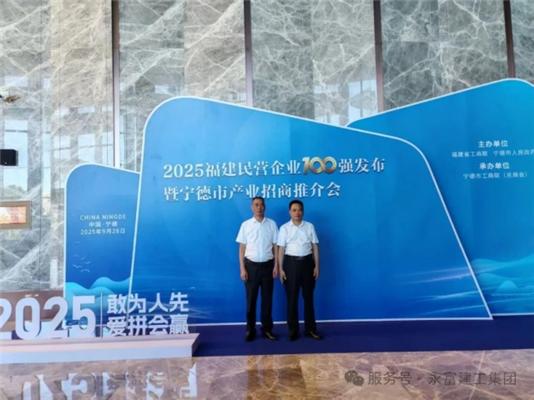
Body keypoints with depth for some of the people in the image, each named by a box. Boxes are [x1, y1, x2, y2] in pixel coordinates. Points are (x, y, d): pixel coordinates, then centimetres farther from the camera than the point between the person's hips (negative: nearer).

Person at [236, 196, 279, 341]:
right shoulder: (246, 225, -1)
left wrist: (276, 266, -2)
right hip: (251, 265, -1)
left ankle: (267, 329, 22)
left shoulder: (272, 224, 1)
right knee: (251, 299, 6)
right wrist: (242, 268, -5)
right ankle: (250, 330, 18)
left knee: (267, 298, 9)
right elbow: (242, 248, 0)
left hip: (267, 265, 1)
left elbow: (275, 246, 4)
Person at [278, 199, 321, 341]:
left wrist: (316, 266, 0)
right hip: (291, 263, -1)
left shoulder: (309, 226, 3)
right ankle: (293, 330, 18)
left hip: (307, 262, 2)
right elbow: (281, 249, -4)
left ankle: (310, 329, 24)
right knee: (292, 298, 6)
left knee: (308, 297, 11)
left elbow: (315, 247, 3)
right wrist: (281, 268, -7)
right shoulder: (284, 228, -2)